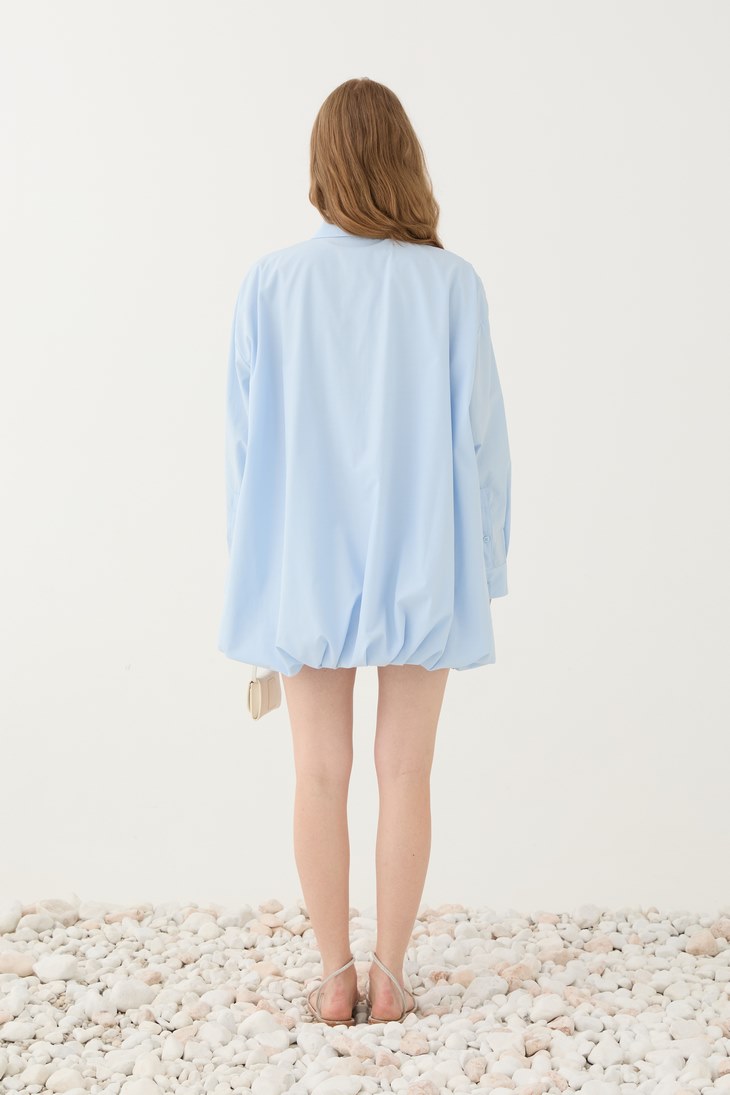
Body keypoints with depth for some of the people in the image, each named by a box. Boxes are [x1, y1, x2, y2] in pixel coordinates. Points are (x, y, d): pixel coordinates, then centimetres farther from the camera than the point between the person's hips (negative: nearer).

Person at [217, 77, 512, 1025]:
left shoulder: (271, 284, -6)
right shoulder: (450, 283, -8)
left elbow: (248, 437, -3)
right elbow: (480, 434, -6)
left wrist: (256, 570, 7)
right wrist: (484, 566, 4)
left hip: (310, 567, 1)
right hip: (422, 565, 0)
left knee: (321, 776, 9)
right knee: (404, 774, 9)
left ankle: (334, 977, 18)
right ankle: (389, 976, 17)